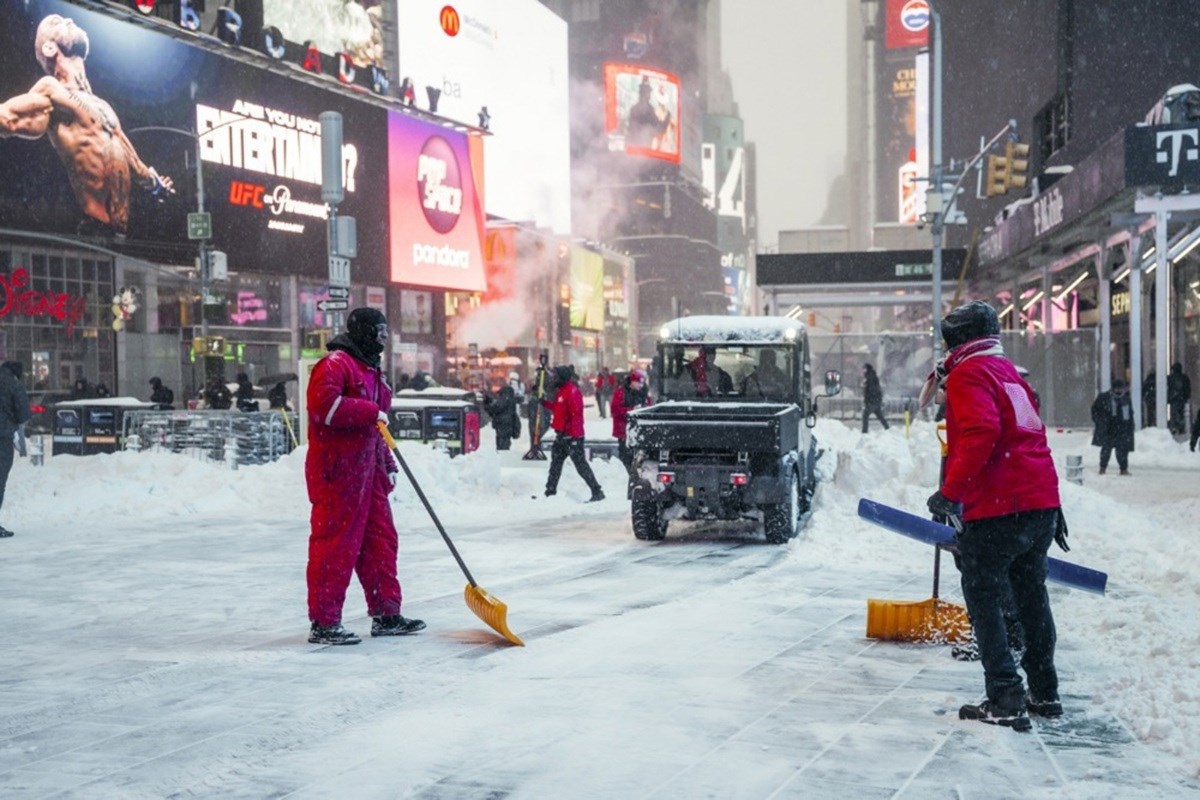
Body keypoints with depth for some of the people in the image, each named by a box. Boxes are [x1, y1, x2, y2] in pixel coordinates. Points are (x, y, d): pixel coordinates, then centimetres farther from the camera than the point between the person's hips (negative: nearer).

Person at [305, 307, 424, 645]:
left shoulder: (371, 369, 21)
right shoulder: (335, 364, -10)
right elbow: (323, 404, -26)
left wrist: (388, 464, 22)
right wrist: (370, 412, -20)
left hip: (367, 470, 10)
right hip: (337, 470, -10)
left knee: (381, 540, 12)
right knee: (335, 544, -7)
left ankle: (386, 614, 21)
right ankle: (324, 623, -1)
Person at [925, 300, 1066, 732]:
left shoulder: (968, 374, -6)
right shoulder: (1010, 372, 20)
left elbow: (980, 433, -22)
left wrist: (950, 493, -19)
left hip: (997, 509, -9)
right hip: (1042, 503, 9)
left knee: (983, 599, -1)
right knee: (1031, 594, 19)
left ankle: (1005, 702, -5)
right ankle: (1045, 692, 28)